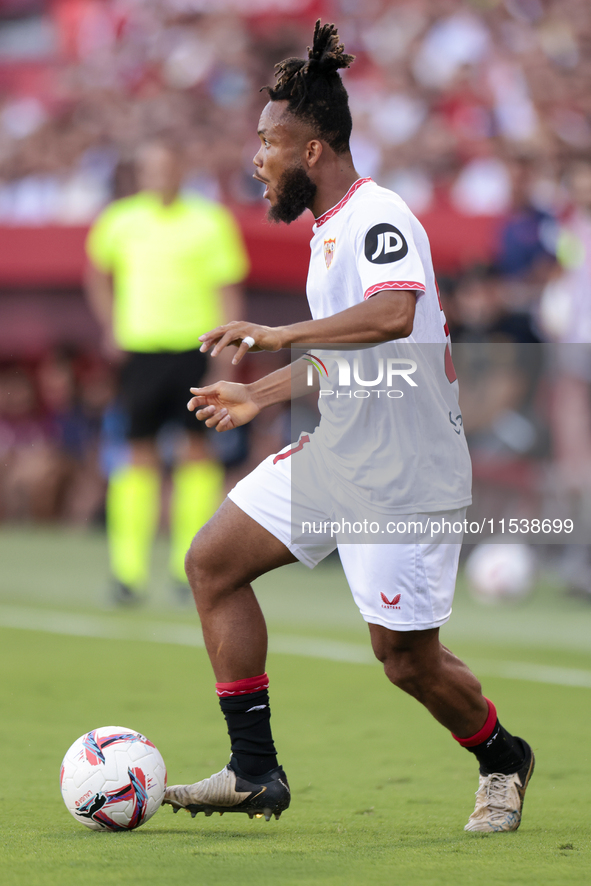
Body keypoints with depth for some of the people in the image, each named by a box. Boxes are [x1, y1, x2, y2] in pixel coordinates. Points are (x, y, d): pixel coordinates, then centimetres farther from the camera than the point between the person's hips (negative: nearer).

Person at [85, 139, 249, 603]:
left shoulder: (209, 221, -2)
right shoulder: (119, 222, 5)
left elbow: (228, 291, 0)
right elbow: (99, 272, 24)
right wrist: (111, 328, 12)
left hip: (196, 348, -1)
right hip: (141, 351, 1)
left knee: (198, 448, -3)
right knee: (141, 454, -1)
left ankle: (191, 563, 5)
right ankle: (129, 568, 1)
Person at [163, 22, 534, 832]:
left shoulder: (378, 217, -18)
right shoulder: (329, 228, 12)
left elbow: (393, 314, -38)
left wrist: (281, 335, -39)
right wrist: (260, 396, 25)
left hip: (406, 471, -9)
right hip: (337, 455, 9)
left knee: (406, 658, -2)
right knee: (213, 562, 1)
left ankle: (502, 762, 28)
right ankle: (255, 772, 3)